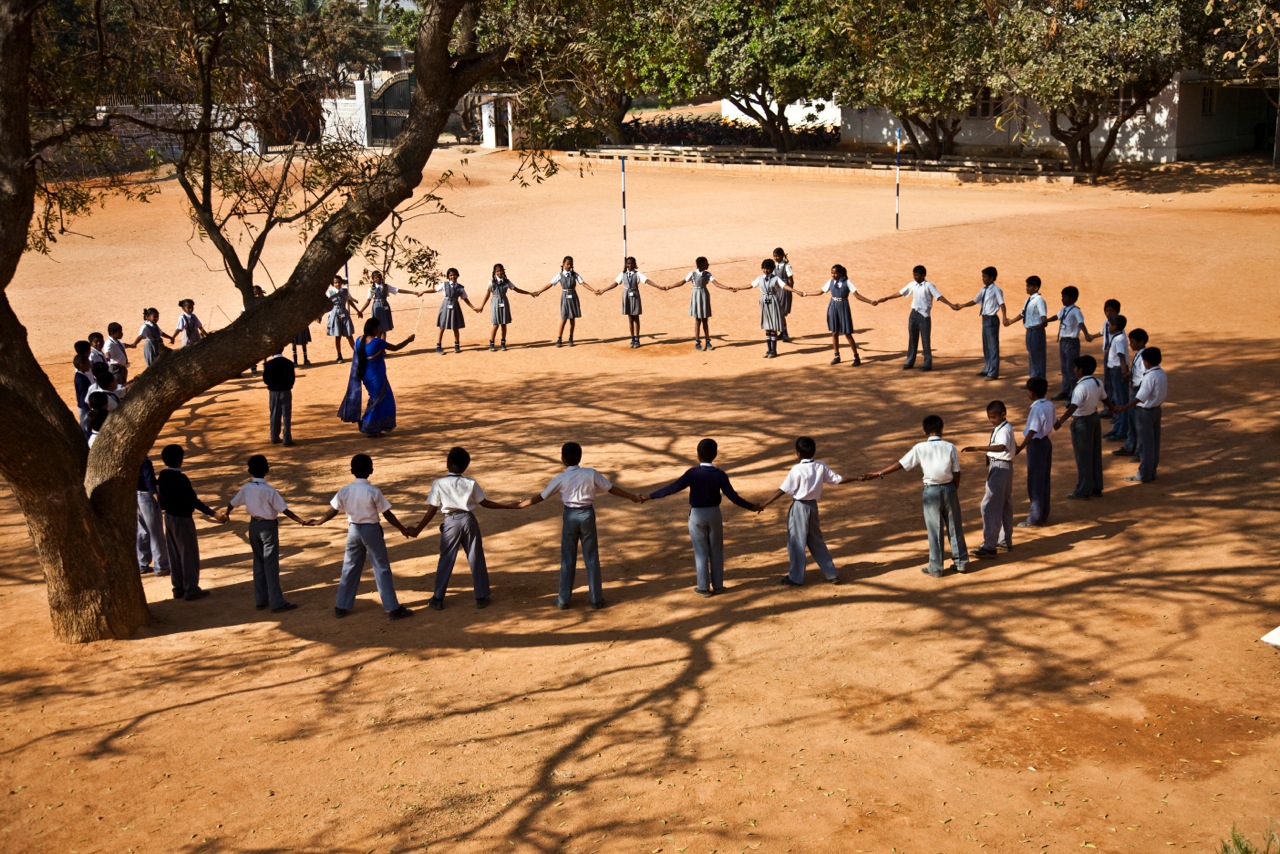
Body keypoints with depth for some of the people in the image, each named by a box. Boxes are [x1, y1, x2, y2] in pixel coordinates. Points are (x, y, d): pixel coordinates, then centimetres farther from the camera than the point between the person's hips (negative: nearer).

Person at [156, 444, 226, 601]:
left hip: (169, 517, 8)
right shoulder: (181, 479, -24)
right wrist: (213, 514, -24)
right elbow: (194, 501, -25)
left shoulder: (163, 475, -1)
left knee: (174, 554, 15)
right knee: (189, 554, 2)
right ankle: (191, 589, 7)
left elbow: (158, 485, 22)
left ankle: (178, 588, 22)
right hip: (182, 519, -8)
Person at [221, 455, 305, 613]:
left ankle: (260, 600, 22)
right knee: (271, 565, -1)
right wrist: (301, 521, -15)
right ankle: (277, 603, 2)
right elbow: (284, 510, -20)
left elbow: (232, 503, 10)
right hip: (268, 526, -5)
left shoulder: (246, 488, -3)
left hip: (254, 526, 5)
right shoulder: (269, 490, -19)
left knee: (258, 563, 16)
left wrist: (226, 513, 32)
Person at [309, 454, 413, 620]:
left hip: (353, 530, 4)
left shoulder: (344, 491, -4)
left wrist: (318, 522, 25)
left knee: (350, 568, 16)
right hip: (371, 530, -4)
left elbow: (332, 511, 6)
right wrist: (403, 529, 1)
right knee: (382, 569, 2)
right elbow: (387, 515, -11)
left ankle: (341, 607, 23)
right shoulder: (374, 491, -16)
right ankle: (393, 609, 4)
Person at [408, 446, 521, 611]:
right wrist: (508, 506, 15)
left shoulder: (438, 483, -7)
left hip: (451, 522, -1)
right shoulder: (470, 483, -2)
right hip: (468, 520, 1)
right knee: (476, 559, 9)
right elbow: (485, 503, 4)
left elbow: (432, 511, -7)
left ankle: (437, 599, 12)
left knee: (446, 560, 8)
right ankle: (481, 597, 14)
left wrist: (417, 530, 1)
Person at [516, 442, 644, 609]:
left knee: (568, 558, 9)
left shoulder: (560, 479, -5)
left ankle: (563, 599, 14)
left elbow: (541, 497, 4)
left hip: (570, 516, 0)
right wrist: (633, 497, 13)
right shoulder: (591, 474, -5)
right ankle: (596, 599, 12)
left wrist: (522, 504, 19)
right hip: (587, 514, 0)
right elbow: (612, 489, 1)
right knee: (591, 557, 8)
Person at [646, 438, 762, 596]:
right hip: (714, 513, 2)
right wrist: (751, 507, 3)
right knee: (716, 550, 13)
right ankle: (718, 585, 19)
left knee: (701, 552, 7)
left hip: (697, 515, -2)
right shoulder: (720, 475, -9)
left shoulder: (693, 473, -15)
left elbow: (673, 488, -18)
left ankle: (703, 587, 12)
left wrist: (651, 496, -12)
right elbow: (733, 496, -9)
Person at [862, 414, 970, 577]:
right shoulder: (950, 447, -4)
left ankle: (936, 568, 12)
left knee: (935, 530, 6)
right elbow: (956, 473, -2)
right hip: (949, 488, 2)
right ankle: (961, 562, 22)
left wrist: (878, 474, 1)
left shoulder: (920, 448, -8)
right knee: (954, 526, 13)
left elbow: (901, 464, -6)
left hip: (931, 490, -2)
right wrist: (955, 491, 13)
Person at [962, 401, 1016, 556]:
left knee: (990, 506, -10)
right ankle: (1006, 541, 31)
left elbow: (1001, 447, -42)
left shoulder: (1004, 430, -21)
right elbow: (1014, 446, 25)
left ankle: (989, 546, -9)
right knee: (1005, 504, 19)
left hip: (1000, 468, -11)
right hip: (1004, 467, 11)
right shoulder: (1002, 428, 11)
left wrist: (977, 448, -50)